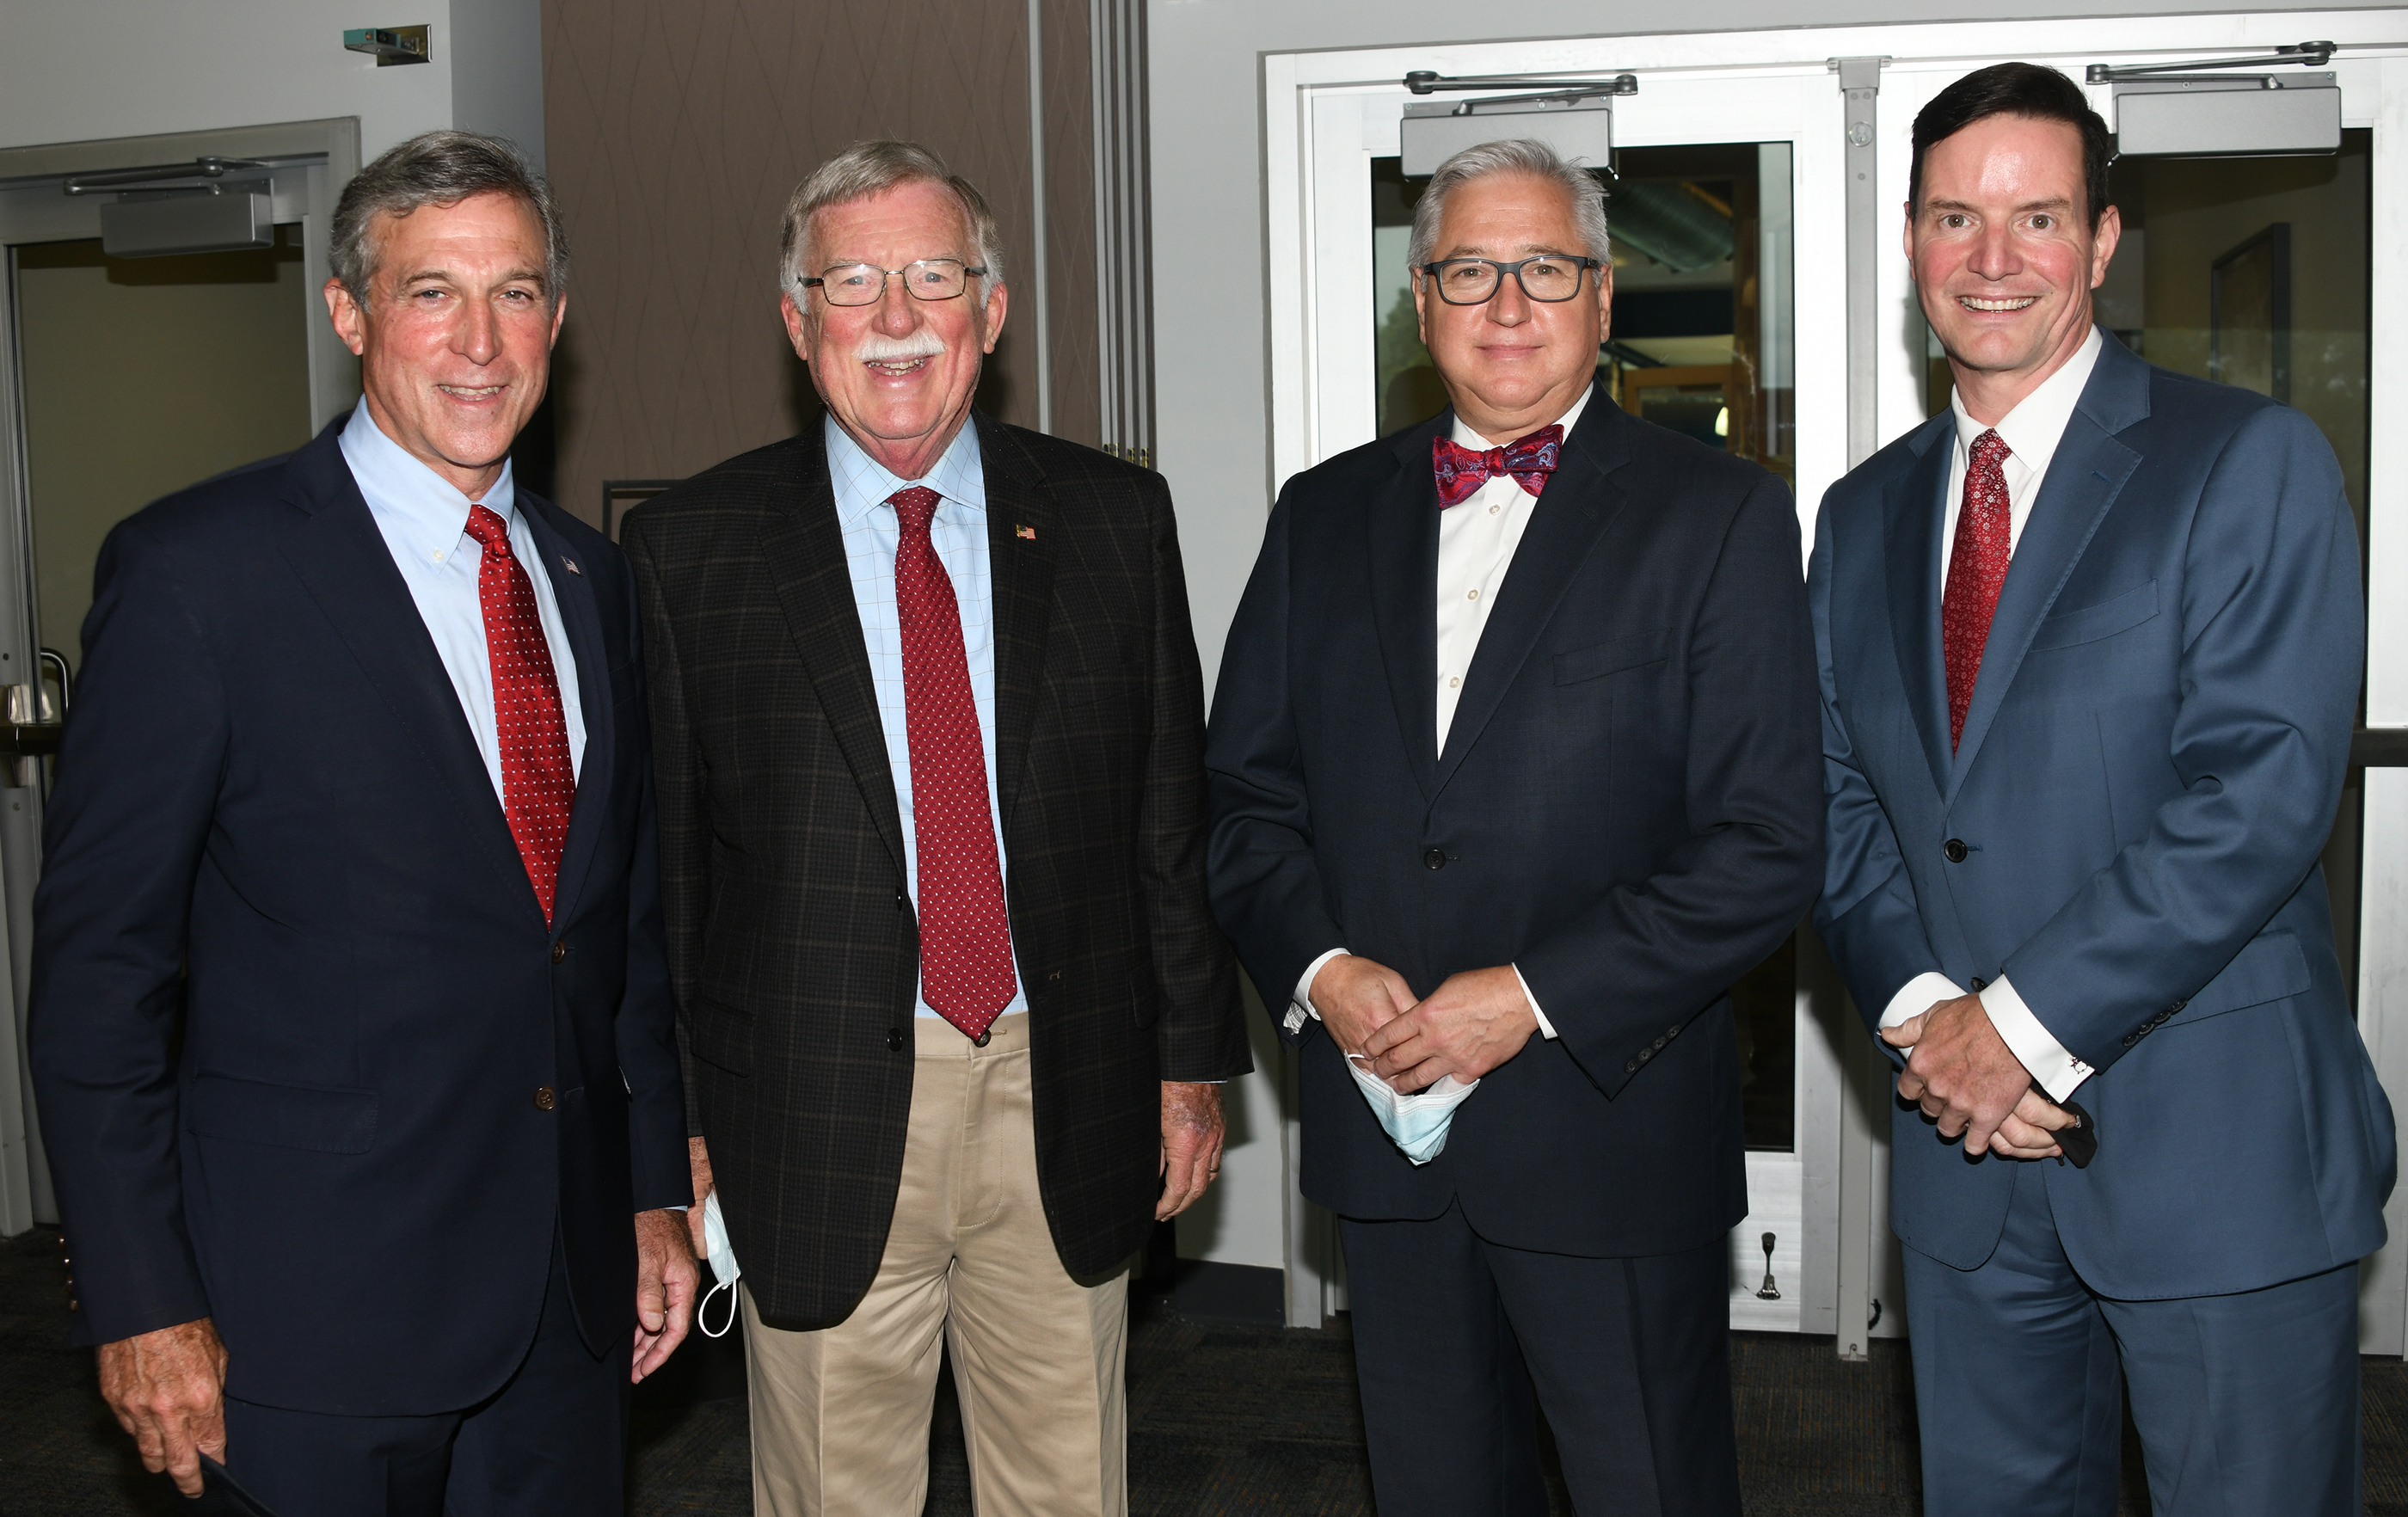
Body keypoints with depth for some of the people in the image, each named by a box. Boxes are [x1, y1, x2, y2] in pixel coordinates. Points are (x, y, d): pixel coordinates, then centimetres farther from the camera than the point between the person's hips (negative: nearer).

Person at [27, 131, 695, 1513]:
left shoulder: (592, 577, 8)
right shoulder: (198, 569, -10)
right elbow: (99, 960, -9)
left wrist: (655, 1191, 13)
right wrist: (141, 1305, -11)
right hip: (314, 1307, -5)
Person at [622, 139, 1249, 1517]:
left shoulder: (1114, 518, 4)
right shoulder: (693, 548, -1)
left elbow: (1175, 814, 6)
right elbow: (659, 857, 0)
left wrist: (1195, 1055, 5)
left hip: (1067, 1102, 2)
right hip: (816, 1122, -1)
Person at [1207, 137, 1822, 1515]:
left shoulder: (1718, 517, -5)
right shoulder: (1327, 515, 8)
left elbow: (1770, 846, -11)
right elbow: (1249, 785, 9)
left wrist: (1536, 997, -17)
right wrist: (1316, 962, -9)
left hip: (1611, 1130, -4)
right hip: (1383, 1127, 4)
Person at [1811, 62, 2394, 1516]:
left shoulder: (2253, 462, -6)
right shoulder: (1864, 516, 11)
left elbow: (2263, 792, -16)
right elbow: (1840, 805, 9)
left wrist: (2029, 1023, -17)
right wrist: (1921, 1008, -8)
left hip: (2215, 1147, -4)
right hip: (1966, 1147, 5)